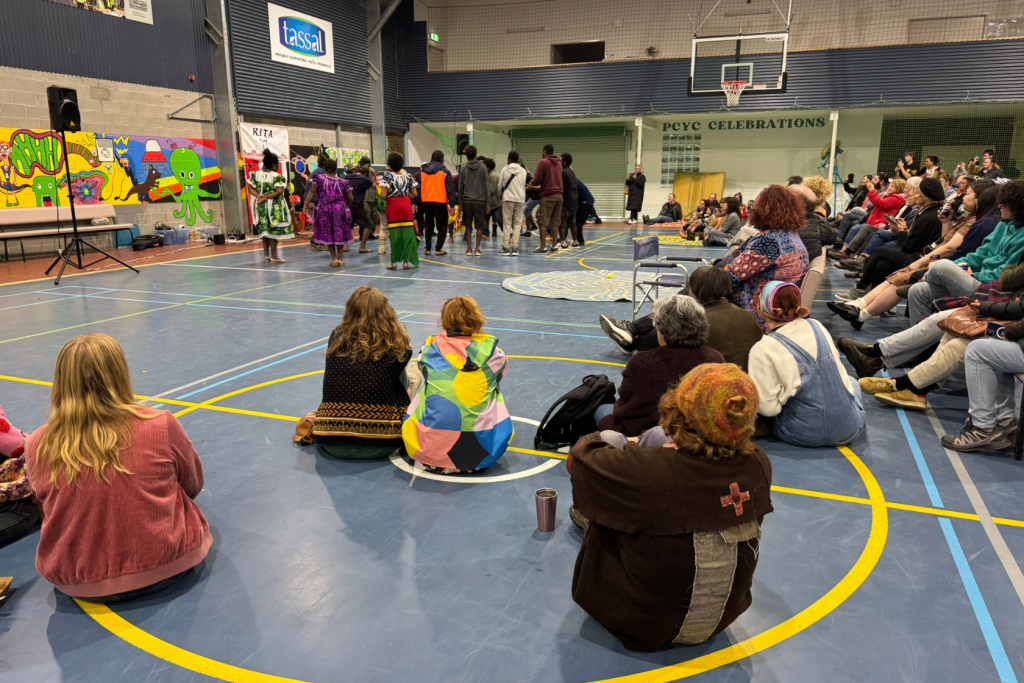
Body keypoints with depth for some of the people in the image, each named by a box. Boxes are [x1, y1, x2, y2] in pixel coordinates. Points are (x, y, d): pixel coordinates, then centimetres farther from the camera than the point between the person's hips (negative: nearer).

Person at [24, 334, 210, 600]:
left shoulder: (38, 446, -12)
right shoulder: (160, 425, -19)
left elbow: (49, 501, 8)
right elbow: (193, 486, -1)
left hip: (75, 583, 2)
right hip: (165, 567, -2)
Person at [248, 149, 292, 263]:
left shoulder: (256, 174, 4)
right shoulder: (277, 176, -13)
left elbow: (251, 188, 5)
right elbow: (279, 191, -21)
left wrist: (259, 195, -7)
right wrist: (267, 197, -17)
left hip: (261, 206, 6)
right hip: (274, 206, -6)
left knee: (264, 230, 14)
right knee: (274, 231, 0)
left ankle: (266, 255, 18)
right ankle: (274, 256, 4)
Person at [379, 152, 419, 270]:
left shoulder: (387, 175, -3)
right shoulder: (407, 176, 7)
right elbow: (414, 194, 8)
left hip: (393, 206, -2)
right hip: (406, 205, 2)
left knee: (394, 234, 1)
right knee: (407, 233, 4)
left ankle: (394, 262, 4)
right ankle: (406, 261, 5)